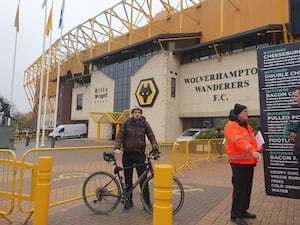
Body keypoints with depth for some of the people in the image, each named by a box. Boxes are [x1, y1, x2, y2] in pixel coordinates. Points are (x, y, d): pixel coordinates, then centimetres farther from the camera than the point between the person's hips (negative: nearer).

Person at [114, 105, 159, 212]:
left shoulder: (145, 124, 2)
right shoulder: (126, 123, 1)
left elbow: (151, 137, -2)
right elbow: (120, 136, -2)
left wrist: (155, 148, -17)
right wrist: (117, 147, -17)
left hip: (140, 155, -1)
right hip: (127, 155, 1)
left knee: (143, 179, -2)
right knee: (128, 179, 10)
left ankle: (147, 202, 11)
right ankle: (128, 201, 26)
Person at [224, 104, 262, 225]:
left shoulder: (246, 126, 17)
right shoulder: (231, 126, -14)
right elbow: (239, 141, -30)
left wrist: (257, 148, 6)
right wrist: (252, 151, -42)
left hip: (249, 162, 9)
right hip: (239, 163, -9)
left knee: (247, 188, 16)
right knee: (239, 189, -4)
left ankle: (243, 211, 30)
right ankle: (235, 215, 8)